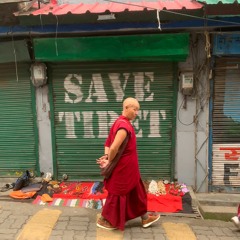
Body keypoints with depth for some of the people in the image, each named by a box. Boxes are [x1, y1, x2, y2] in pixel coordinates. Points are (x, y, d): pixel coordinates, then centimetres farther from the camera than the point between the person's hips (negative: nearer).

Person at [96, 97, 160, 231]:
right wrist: (109, 162, -17)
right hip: (123, 168, -10)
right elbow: (114, 148, -33)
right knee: (117, 193, 7)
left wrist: (107, 157, 0)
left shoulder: (121, 122, 8)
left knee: (136, 191, 20)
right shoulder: (124, 126, -26)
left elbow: (109, 142, 12)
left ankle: (145, 218, 36)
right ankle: (104, 220, 26)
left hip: (127, 168, 10)